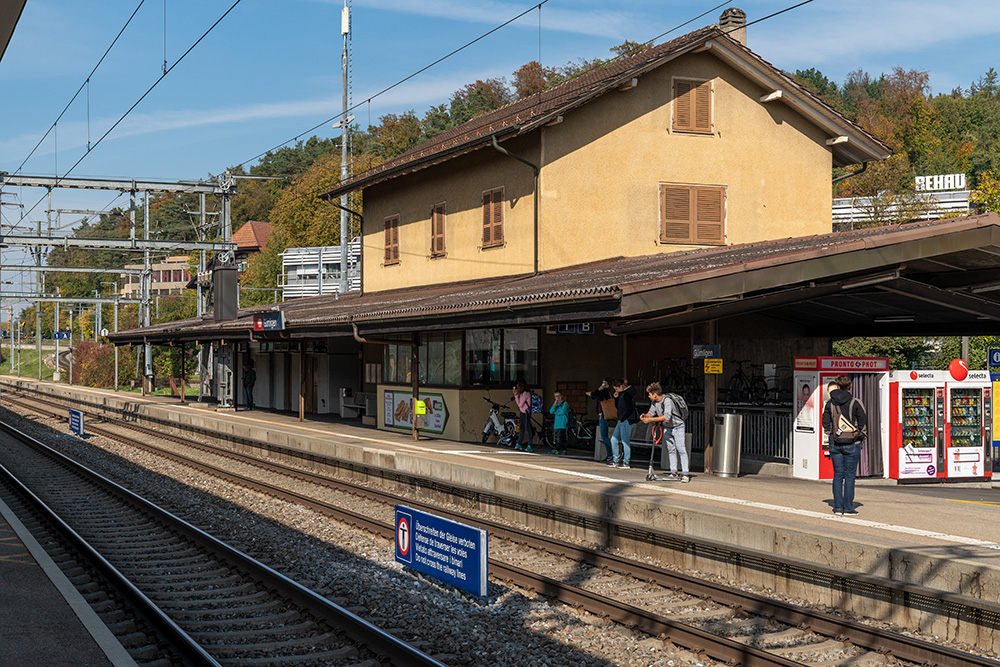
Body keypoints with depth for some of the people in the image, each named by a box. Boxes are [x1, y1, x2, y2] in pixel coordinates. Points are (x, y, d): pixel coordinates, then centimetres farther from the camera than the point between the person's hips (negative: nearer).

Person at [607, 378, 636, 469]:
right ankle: (615, 461, 16)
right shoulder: (621, 394, 15)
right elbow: (617, 407, 21)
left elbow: (629, 410, -19)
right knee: (614, 440, 11)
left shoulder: (628, 394, -14)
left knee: (625, 441, -6)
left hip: (626, 421, -10)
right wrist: (616, 398, 7)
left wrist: (622, 419, -15)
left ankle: (626, 462, 0)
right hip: (621, 421, 10)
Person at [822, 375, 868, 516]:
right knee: (850, 475, 1)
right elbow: (863, 422, -7)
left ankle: (838, 507, 9)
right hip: (852, 444, -3)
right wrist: (859, 435, 8)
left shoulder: (830, 403, 2)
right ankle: (848, 508, 2)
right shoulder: (854, 403, -8)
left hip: (835, 443, 3)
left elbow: (826, 423, 4)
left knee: (838, 475, 9)